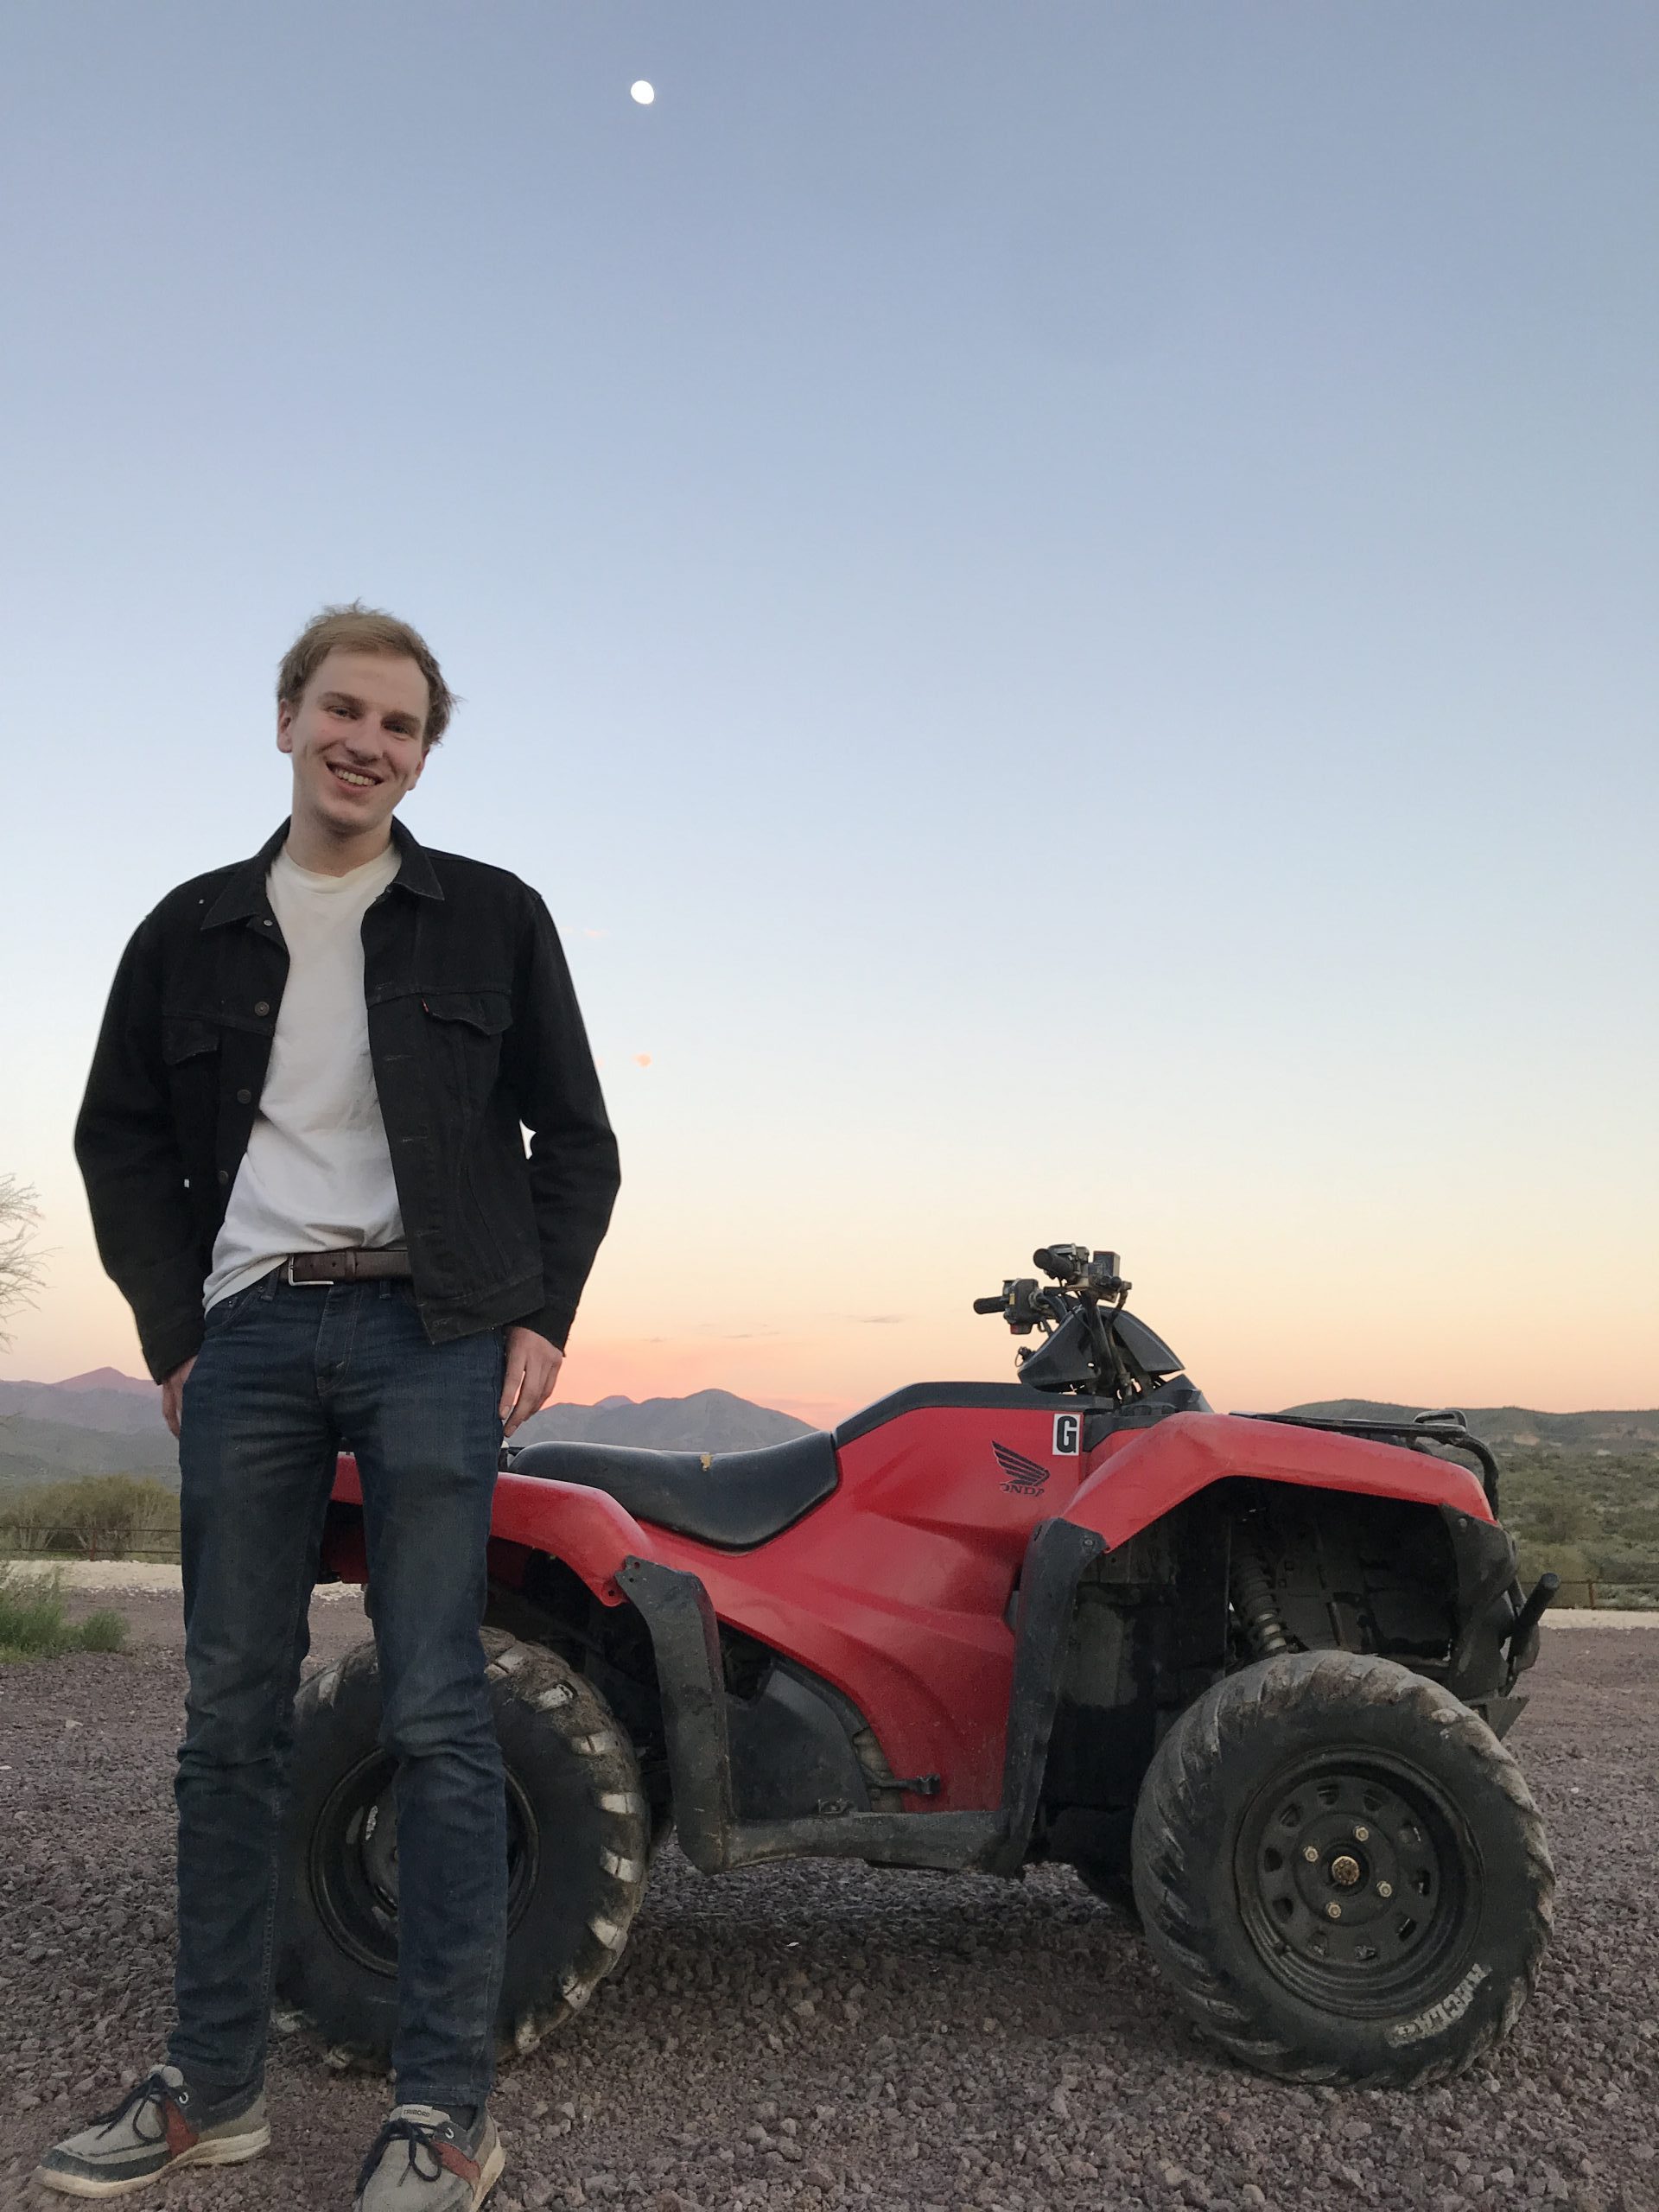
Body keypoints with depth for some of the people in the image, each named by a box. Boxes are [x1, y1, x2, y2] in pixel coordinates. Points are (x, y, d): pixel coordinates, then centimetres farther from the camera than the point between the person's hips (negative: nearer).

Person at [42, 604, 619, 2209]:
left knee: (435, 1715, -3)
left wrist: (541, 1318, -3)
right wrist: (175, 1337, 5)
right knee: (232, 1714, 8)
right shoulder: (197, 929, 12)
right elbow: (119, 1138, 14)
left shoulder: (489, 917, 8)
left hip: (431, 1332, -2)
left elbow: (575, 1136, 8)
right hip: (250, 1335, 3)